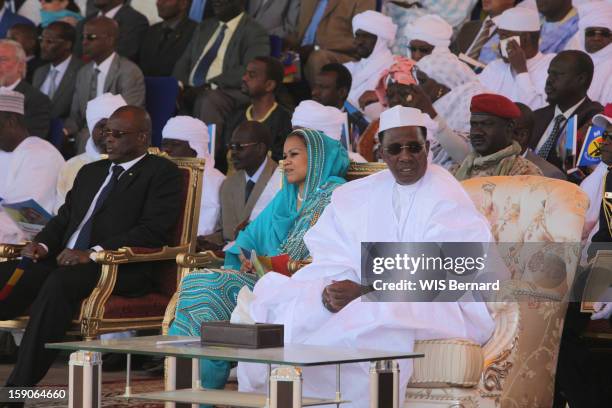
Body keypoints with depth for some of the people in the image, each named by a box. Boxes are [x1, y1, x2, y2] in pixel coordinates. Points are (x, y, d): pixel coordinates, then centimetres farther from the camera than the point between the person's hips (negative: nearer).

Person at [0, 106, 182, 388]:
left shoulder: (161, 172, 4)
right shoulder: (90, 172, 27)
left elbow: (154, 231, -9)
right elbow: (63, 218, 26)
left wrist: (93, 253, -19)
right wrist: (42, 245, 1)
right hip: (65, 262, 7)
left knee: (60, 282, -36)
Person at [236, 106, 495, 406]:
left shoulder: (448, 201, -9)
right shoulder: (360, 194, 11)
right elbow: (331, 254, 3)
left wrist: (365, 292, -24)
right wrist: (331, 290, -19)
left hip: (441, 306, -6)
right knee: (275, 295, -10)